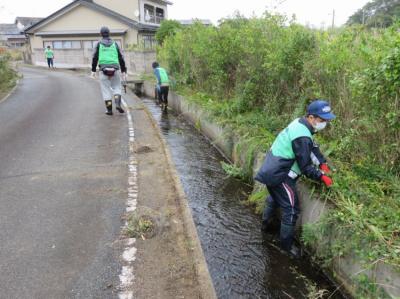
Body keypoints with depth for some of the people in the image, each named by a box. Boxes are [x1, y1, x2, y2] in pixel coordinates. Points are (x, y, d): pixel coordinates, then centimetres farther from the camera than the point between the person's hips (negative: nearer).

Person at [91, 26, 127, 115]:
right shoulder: (114, 44, 11)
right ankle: (118, 104, -9)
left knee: (106, 90, 5)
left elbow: (95, 57, 4)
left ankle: (109, 110, 4)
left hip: (104, 69, -1)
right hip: (115, 69, 1)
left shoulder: (99, 44, 7)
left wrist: (93, 70, 10)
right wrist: (124, 71, 11)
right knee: (116, 87, 14)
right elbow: (121, 58, 8)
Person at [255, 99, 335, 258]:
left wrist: (322, 163, 2)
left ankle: (266, 223, 53)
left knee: (275, 197, 32)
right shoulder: (302, 137, -28)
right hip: (279, 176, -10)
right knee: (291, 209, 1)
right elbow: (305, 167, -22)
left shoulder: (299, 123, 1)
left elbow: (313, 146, 11)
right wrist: (322, 177, -11)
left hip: (272, 169, 10)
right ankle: (286, 244, 15)